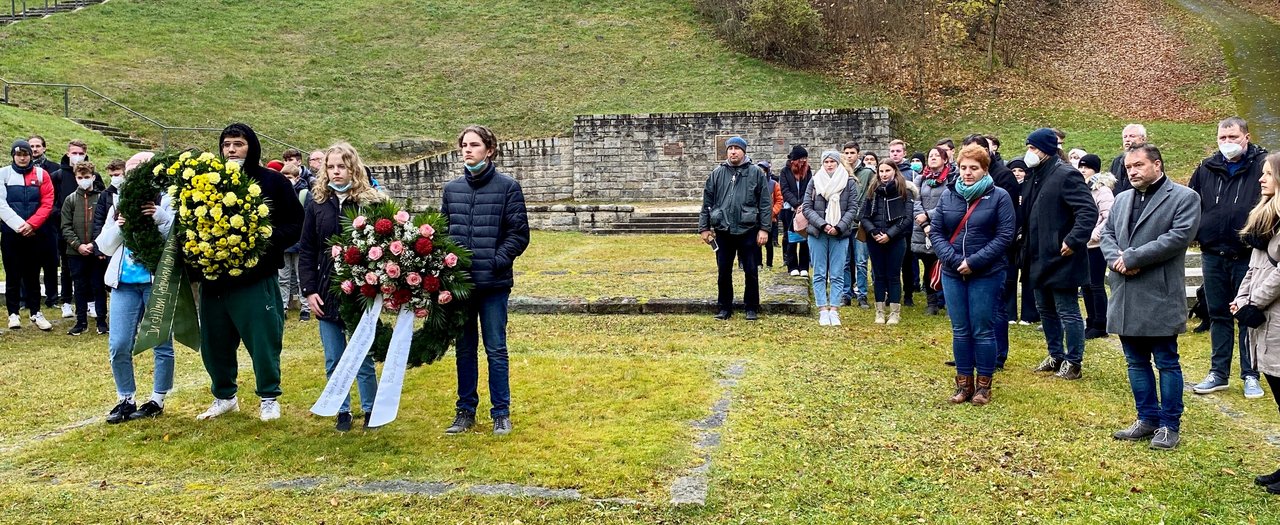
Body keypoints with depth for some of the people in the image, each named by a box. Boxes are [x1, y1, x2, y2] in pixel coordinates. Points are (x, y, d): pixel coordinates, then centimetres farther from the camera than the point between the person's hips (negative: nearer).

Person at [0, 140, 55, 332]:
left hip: (35, 233, 1)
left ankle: (35, 313, 15)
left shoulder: (41, 174, 3)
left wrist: (31, 224, -13)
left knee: (33, 274, 8)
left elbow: (47, 203, -2)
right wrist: (19, 225, -15)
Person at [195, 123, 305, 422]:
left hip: (256, 278, -4)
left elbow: (296, 226, -2)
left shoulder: (272, 182, -1)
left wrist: (268, 239, -17)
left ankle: (269, 398, 19)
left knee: (263, 341, 1)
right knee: (215, 344, 13)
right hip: (214, 280, 4)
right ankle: (224, 397, 31)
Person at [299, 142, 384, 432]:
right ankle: (343, 411, 23)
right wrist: (309, 290, -1)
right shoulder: (317, 203, 4)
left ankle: (370, 409, 21)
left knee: (363, 357, 5)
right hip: (327, 293, 3)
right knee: (334, 361, 10)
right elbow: (306, 251, 6)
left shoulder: (371, 202, -3)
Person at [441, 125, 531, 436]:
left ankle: (501, 413, 15)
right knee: (464, 349, 13)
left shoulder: (508, 187, -4)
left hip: (494, 283, -4)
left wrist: (497, 262, -14)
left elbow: (519, 233, -5)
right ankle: (466, 411, 24)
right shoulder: (452, 189, 8)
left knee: (496, 350, 4)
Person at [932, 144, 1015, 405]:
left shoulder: (999, 197, -5)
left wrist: (974, 262, -16)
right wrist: (952, 259, -12)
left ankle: (984, 385, 15)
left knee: (982, 331, 1)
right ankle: (964, 383, 20)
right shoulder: (947, 195, 6)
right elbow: (935, 231, 3)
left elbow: (1005, 236, -10)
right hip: (953, 273, 4)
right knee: (960, 331, 9)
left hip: (986, 274, -3)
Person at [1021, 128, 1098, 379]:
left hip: (1061, 258, -9)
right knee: (1045, 310, 18)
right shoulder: (1034, 175, 12)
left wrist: (1073, 241, -25)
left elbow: (1089, 211, -21)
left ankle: (1073, 362, 12)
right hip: (1039, 257, 9)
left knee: (1067, 312, 1)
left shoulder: (1065, 175, -15)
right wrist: (1025, 240, 13)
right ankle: (1056, 355, 32)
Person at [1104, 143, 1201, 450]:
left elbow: (1178, 237, -15)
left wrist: (1132, 257, -16)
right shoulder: (1122, 200, 16)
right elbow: (1107, 233, 13)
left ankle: (1169, 425, 11)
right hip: (1125, 298, 6)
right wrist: (1116, 259, -9)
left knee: (1167, 363, 2)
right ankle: (1147, 419, 24)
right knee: (1137, 363, 13)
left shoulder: (1184, 198, -4)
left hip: (1160, 298, -6)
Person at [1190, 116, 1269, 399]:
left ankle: (1251, 376, 16)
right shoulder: (1207, 168, 6)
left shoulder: (1262, 164, -5)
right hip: (1213, 255, 4)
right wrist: (1194, 233, 4)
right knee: (1218, 315, 12)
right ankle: (1218, 373, 22)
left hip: (1247, 256, -4)